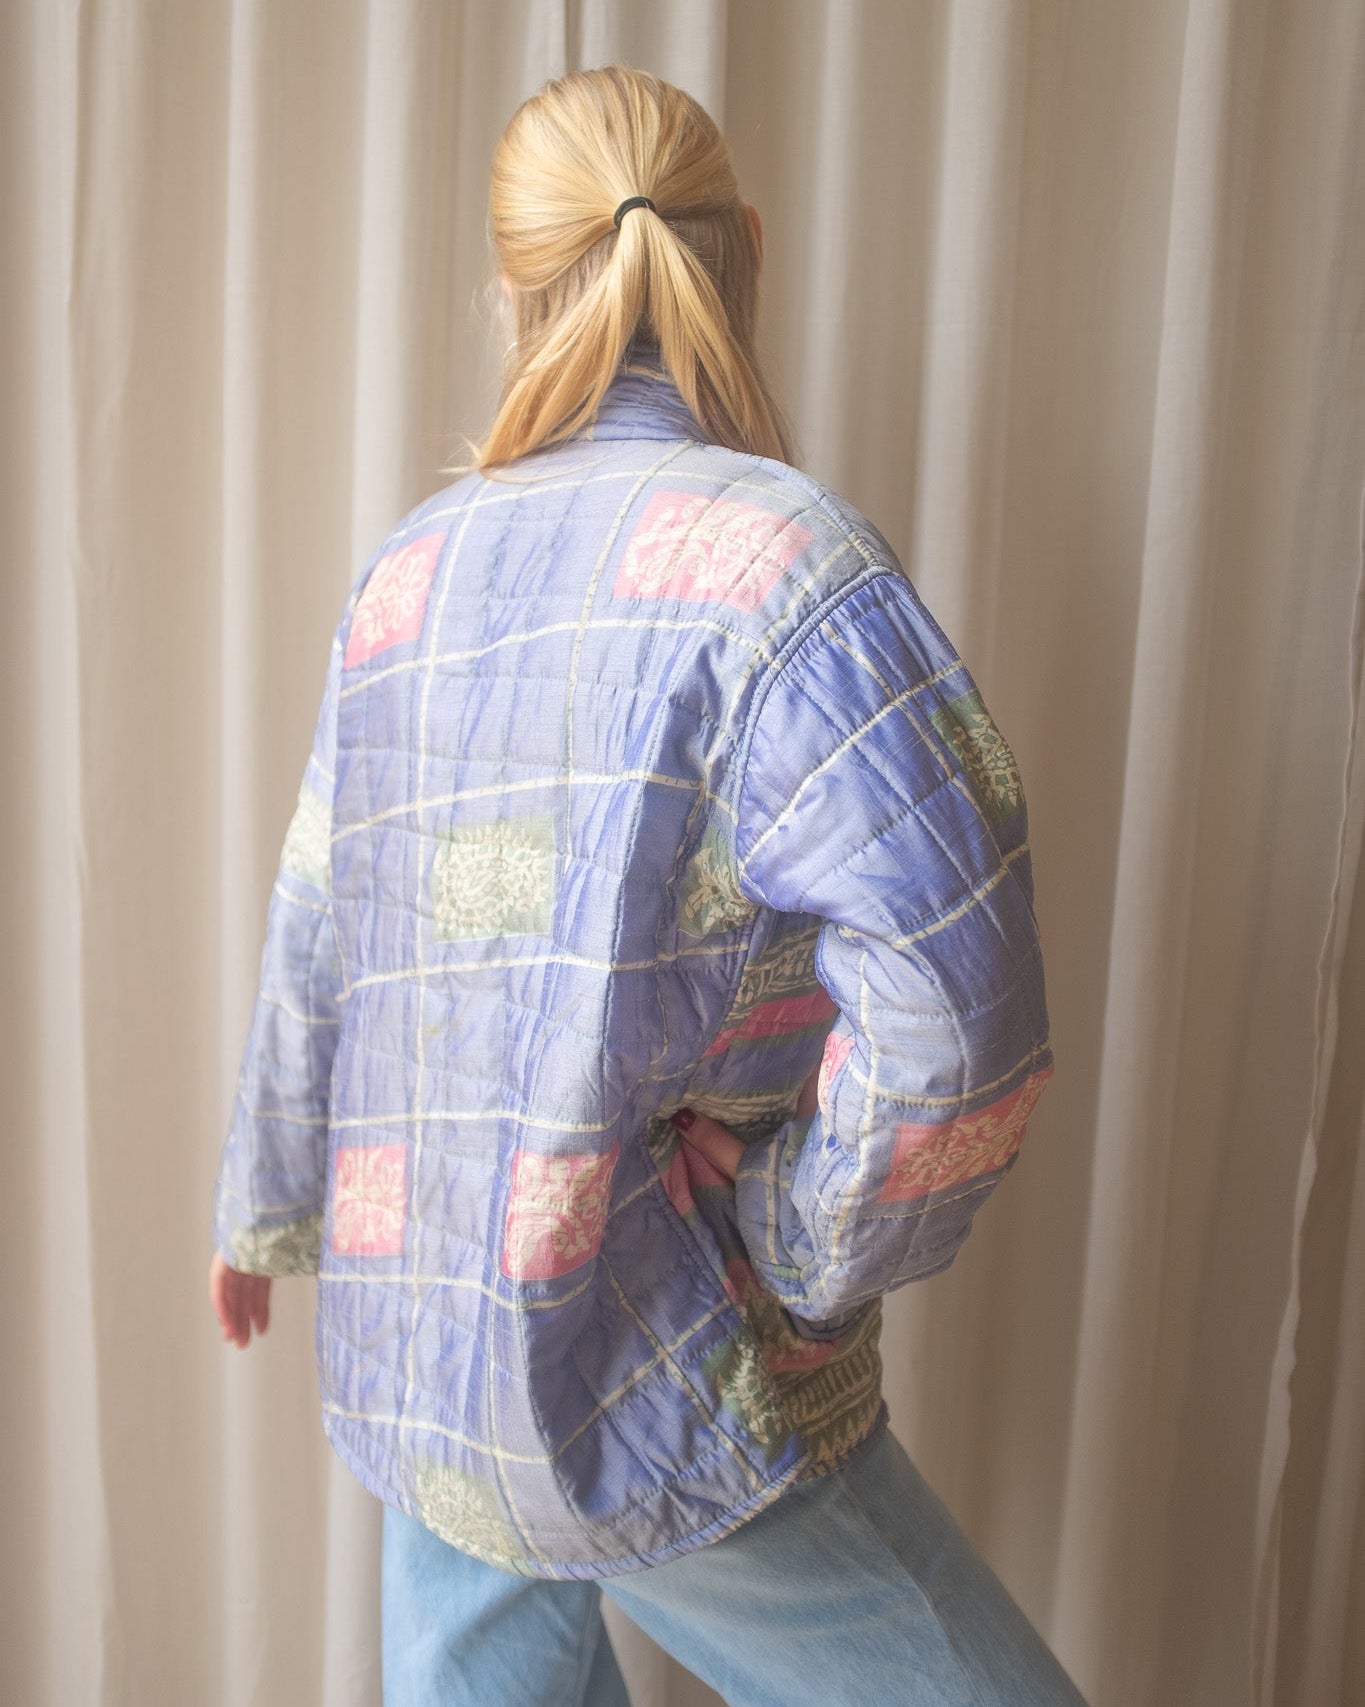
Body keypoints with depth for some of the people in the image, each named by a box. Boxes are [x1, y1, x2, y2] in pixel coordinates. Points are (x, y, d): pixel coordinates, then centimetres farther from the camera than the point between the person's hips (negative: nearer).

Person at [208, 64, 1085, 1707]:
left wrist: (265, 1210, 26)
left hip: (413, 1365, 7)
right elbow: (950, 1009, -24)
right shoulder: (771, 550, -16)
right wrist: (802, 1267, -6)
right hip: (654, 1383, -7)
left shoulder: (409, 567, 4)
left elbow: (314, 951, 11)